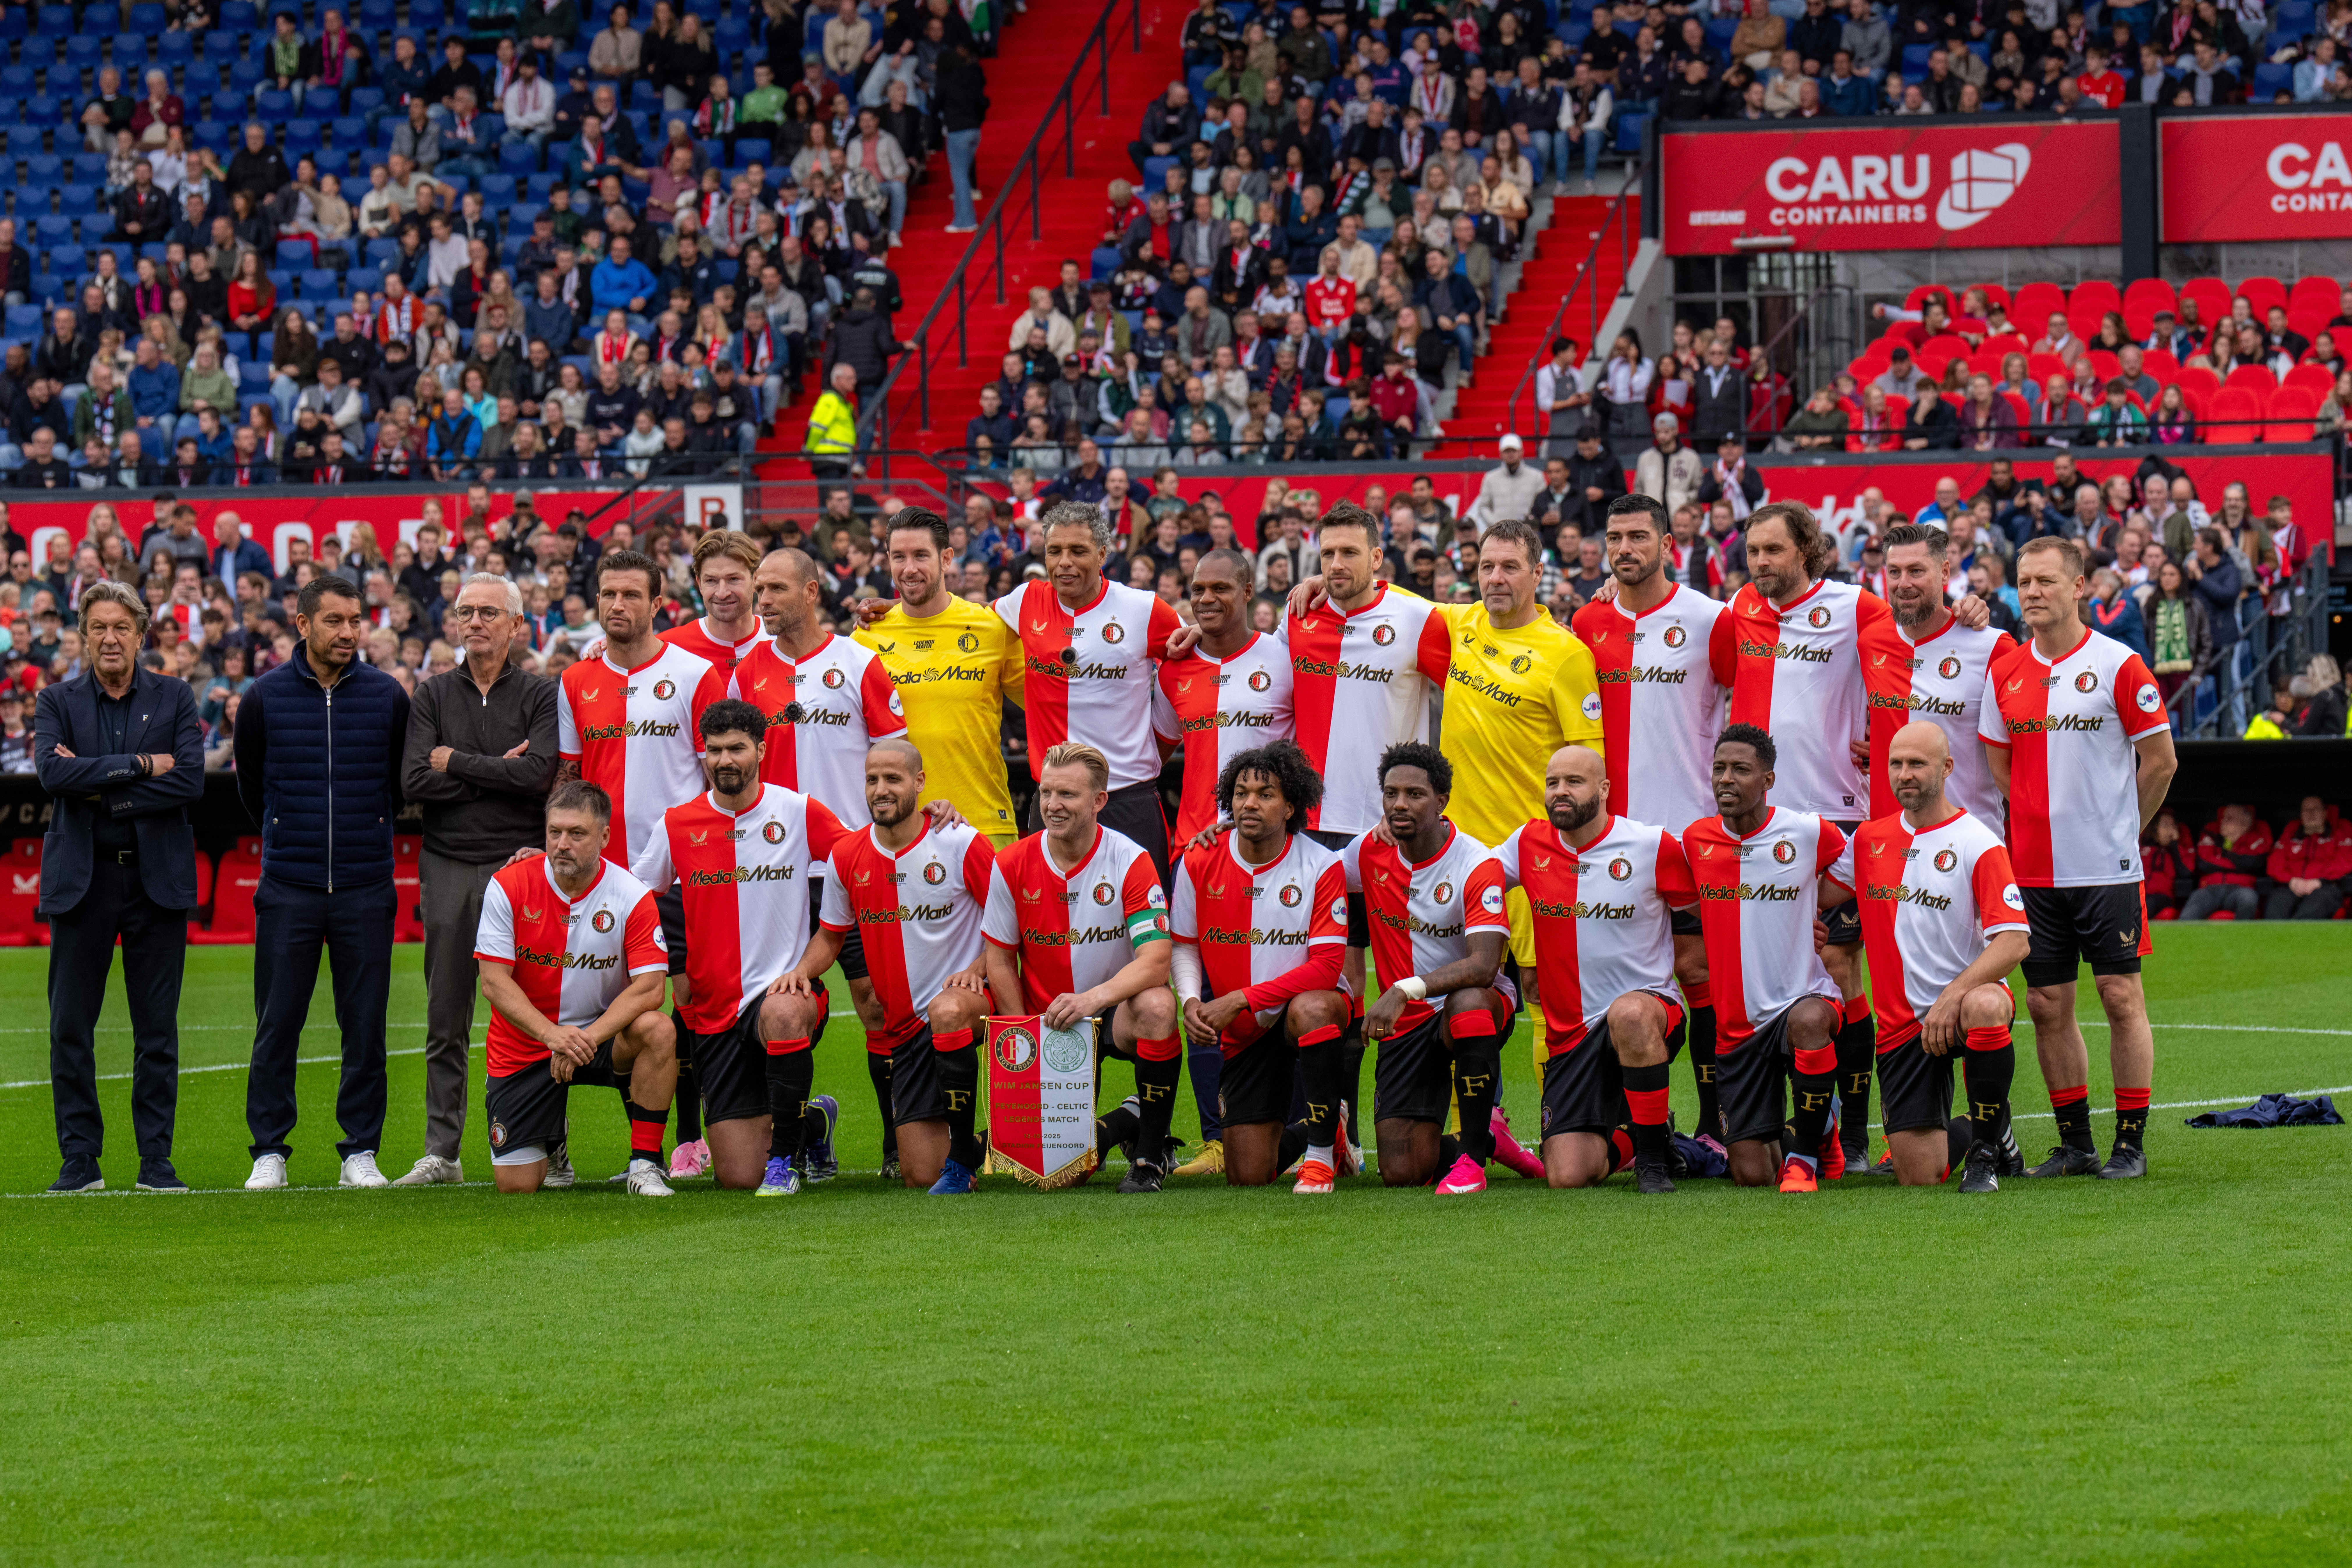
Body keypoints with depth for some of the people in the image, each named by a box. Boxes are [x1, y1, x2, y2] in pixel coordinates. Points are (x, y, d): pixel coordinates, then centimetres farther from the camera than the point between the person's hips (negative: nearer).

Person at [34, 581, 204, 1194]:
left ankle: (156, 1159, 9)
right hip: (82, 879, 0)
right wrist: (141, 765, -15)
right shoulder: (57, 702, 5)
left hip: (157, 875, 0)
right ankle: (80, 1159, 7)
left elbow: (190, 782, -9)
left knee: (157, 1029, 3)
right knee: (71, 1027, 0)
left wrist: (99, 789, -13)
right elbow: (54, 775, -13)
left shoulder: (175, 699, 5)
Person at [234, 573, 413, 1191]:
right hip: (288, 887, -1)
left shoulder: (389, 697, 2)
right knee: (277, 1025, 1)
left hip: (366, 889, 1)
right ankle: (269, 1151, 8)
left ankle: (361, 1151, 9)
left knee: (365, 1024, 2)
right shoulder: (265, 698, 0)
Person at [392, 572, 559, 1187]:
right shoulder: (433, 696, 12)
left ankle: (551, 1150, 2)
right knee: (447, 1019, 4)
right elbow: (414, 780, -2)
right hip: (449, 866, 3)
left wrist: (456, 762, -6)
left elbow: (538, 773, -12)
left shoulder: (541, 695, 5)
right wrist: (496, 774, -7)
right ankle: (441, 1152, 7)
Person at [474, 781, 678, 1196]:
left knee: (657, 1031, -33)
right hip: (525, 1046, 0)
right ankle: (553, 1139, 30)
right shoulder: (509, 886, -11)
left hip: (600, 1036, 0)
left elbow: (649, 989, -17)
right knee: (516, 1184, -8)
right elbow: (494, 982, -13)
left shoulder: (633, 897, -11)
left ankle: (645, 1163, -18)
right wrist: (552, 1035, -27)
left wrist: (589, 1038, -31)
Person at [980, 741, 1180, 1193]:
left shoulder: (1130, 862, -14)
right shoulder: (1013, 866, -6)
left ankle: (1151, 1154, -17)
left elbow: (1155, 960, -22)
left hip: (1114, 1012, -1)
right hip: (1044, 1020, 1)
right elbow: (1001, 960, 1)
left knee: (1156, 1007, -38)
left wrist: (1093, 998, -38)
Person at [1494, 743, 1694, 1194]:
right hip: (1569, 1034, 3)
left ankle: (1654, 1155, -23)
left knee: (1630, 1014, -43)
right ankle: (1626, 1142, 26)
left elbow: (1702, 910, 7)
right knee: (1567, 1176, -12)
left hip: (1647, 1007, -3)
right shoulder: (1530, 844, 5)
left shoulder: (1652, 847, -5)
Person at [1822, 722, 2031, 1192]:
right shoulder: (1869, 839, 9)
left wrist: (1954, 995, -29)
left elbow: (2014, 942, -18)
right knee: (1919, 1177, -6)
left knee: (1985, 1008, -43)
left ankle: (1989, 1143, -20)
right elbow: (1816, 893, 26)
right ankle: (1965, 1135, 33)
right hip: (1902, 1023, 4)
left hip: (1967, 993, -4)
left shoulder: (1977, 843, -8)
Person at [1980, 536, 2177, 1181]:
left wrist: (2116, 830, 5)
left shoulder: (2118, 666, -6)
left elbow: (2160, 762, -1)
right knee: (2047, 1006, 5)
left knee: (2120, 997, -3)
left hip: (2106, 868, -4)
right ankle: (2075, 1143, 14)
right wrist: (2040, 825, 9)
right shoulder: (2005, 672, 7)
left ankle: (2130, 1143, 3)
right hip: (2033, 871, 4)